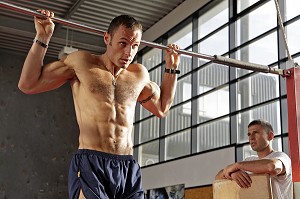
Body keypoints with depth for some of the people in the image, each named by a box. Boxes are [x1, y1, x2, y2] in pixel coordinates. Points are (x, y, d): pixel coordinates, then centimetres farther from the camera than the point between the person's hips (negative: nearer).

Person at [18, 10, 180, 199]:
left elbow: (162, 108, 30)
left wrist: (171, 68, 25)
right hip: (90, 164, -4)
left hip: (129, 168, 4)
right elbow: (28, 84, 5)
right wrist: (42, 37, 2)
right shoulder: (82, 62, 5)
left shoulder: (140, 74, 15)